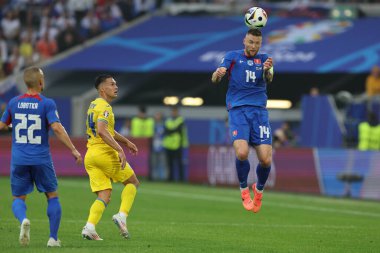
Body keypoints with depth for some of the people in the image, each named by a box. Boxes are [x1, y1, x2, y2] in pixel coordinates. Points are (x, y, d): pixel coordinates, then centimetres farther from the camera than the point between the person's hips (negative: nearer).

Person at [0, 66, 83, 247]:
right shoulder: (47, 104, -7)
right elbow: (57, 128, -16)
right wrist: (73, 150, -12)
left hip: (18, 159, 2)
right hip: (41, 159, -2)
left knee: (18, 198, 10)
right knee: (52, 196, 14)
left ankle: (23, 219, -23)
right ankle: (53, 238, 9)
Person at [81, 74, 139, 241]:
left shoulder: (94, 105, 20)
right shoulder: (104, 107, -11)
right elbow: (102, 131, -26)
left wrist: (126, 142, 37)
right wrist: (120, 150, -28)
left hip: (90, 156, 8)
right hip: (105, 153, -8)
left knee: (104, 196, 5)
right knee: (132, 182, 10)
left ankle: (89, 227, -14)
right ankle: (122, 216, -5)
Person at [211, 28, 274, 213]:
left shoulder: (264, 59, 13)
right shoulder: (233, 56, 8)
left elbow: (269, 79, -7)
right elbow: (215, 79, -4)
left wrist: (267, 70, -31)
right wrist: (217, 75, -29)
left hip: (259, 111, 2)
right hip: (238, 110, -2)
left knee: (266, 159, -9)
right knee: (242, 152, -23)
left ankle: (259, 189, 22)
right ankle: (244, 189, 4)